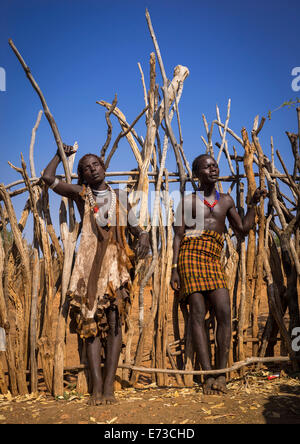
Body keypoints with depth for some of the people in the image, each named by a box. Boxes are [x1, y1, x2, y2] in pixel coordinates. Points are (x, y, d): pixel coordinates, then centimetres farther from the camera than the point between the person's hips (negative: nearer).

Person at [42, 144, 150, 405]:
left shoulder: (120, 197, 18)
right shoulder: (81, 194, 12)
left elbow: (135, 227, 19)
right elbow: (48, 178, 4)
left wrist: (144, 237, -3)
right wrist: (61, 155, 18)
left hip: (116, 263, 1)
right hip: (89, 263, -1)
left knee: (114, 321, -7)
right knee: (91, 323, -6)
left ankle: (109, 385, -6)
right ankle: (97, 386, -6)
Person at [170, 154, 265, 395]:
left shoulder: (226, 200, 21)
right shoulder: (189, 201, 10)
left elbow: (243, 229, 24)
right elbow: (179, 235, 4)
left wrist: (253, 204, 15)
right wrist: (175, 269, -5)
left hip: (214, 260, 3)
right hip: (191, 255, -3)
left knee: (224, 312, -13)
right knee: (198, 313, -10)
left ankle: (221, 373, -5)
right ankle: (208, 374, -9)